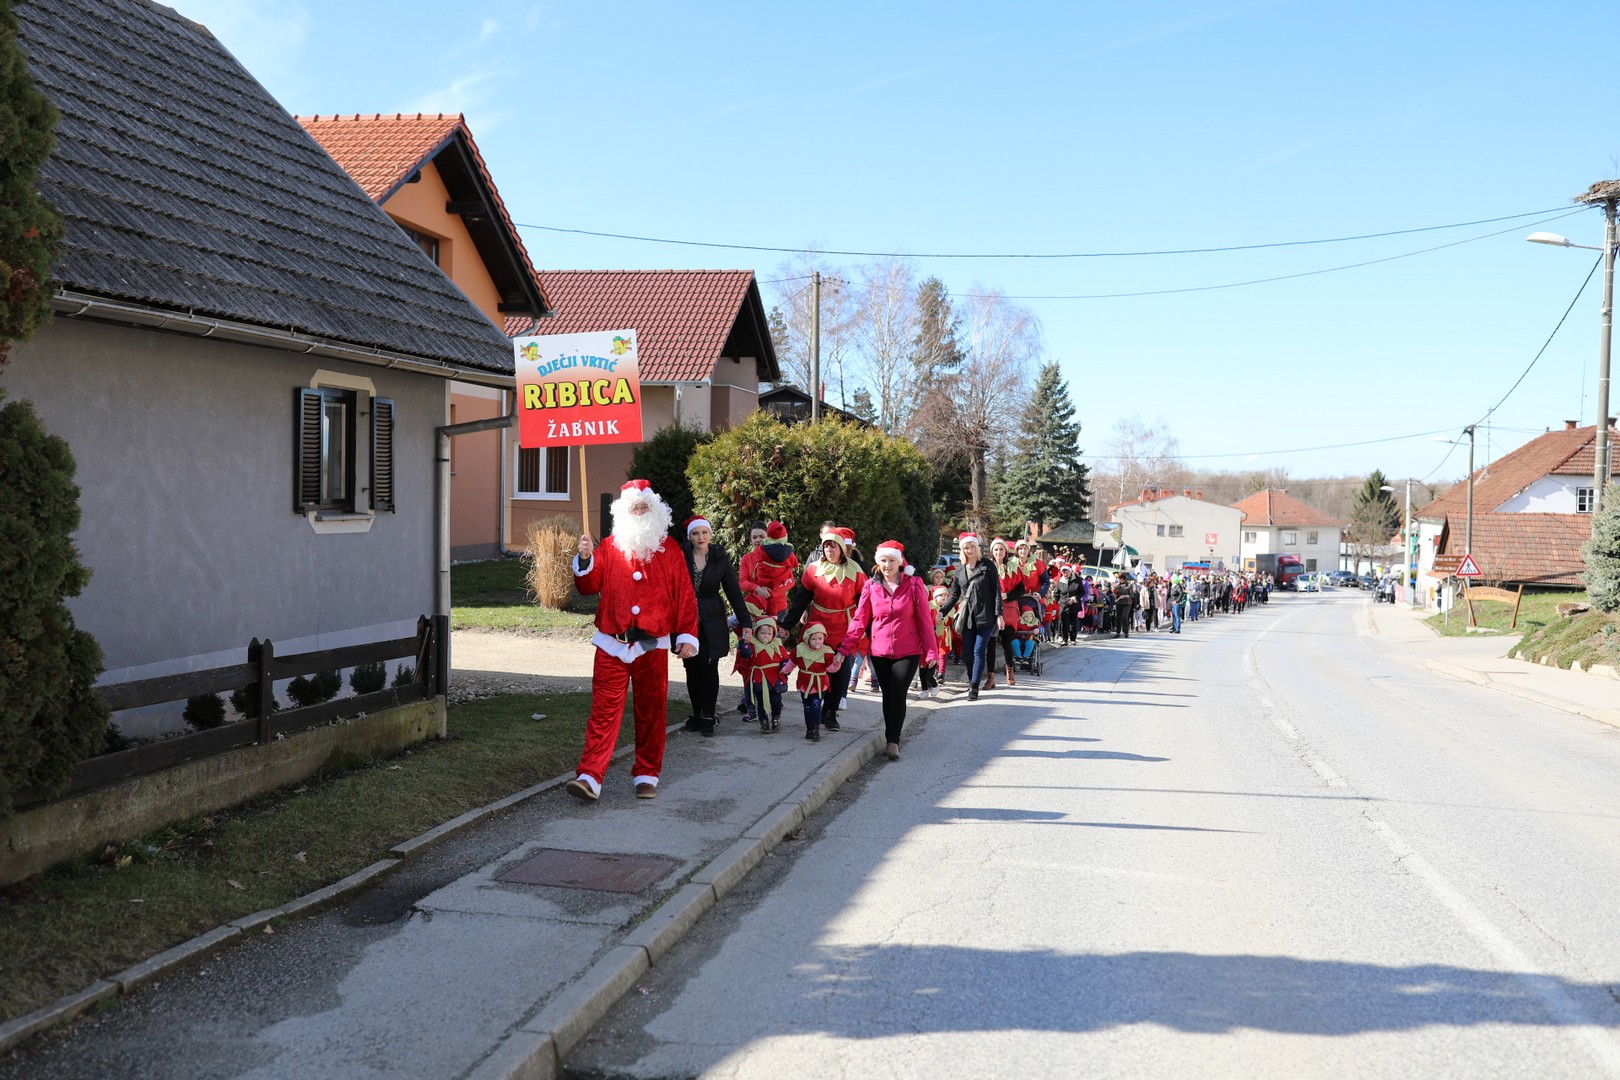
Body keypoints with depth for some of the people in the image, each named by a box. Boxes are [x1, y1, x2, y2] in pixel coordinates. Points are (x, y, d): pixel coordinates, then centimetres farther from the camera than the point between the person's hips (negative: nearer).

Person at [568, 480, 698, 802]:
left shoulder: (669, 550, 6)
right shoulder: (609, 546, 7)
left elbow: (684, 596, 4)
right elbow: (589, 586, 2)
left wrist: (687, 637, -4)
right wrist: (585, 559, -16)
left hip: (652, 646, 0)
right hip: (612, 646, 0)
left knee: (651, 712, 7)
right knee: (604, 709, -5)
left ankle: (647, 775, 18)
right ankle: (590, 776, -9)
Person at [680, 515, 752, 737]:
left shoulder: (721, 558, 0)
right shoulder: (680, 556, -4)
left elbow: (734, 592, 3)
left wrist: (745, 622, -1)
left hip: (711, 621, -1)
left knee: (708, 667, -6)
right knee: (692, 668, 4)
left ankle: (708, 717, 2)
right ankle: (697, 714, 15)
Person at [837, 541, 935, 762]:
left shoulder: (914, 585, -5)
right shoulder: (871, 586, 0)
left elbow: (925, 619, -2)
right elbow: (859, 620, 0)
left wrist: (929, 651, -5)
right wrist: (844, 650, -6)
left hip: (908, 652, -2)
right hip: (880, 652, 2)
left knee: (898, 694, -10)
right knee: (888, 695, 8)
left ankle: (893, 741, -5)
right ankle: (892, 739, 19)